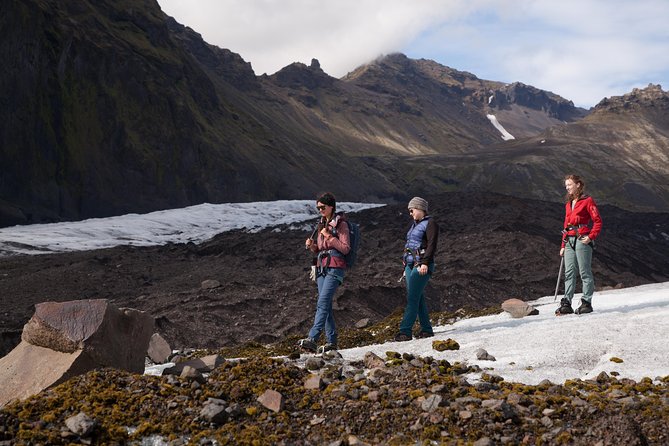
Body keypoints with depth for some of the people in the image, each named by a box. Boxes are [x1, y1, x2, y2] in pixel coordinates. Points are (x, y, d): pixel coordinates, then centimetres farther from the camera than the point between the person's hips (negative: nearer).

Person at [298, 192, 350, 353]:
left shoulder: (340, 224, -4)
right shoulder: (322, 224, 19)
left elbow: (345, 249, -10)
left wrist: (329, 236, -15)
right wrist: (311, 245, 2)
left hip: (335, 268, -8)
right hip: (321, 267, 8)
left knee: (322, 303, -18)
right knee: (326, 305, 5)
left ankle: (312, 339, -27)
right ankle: (331, 341, 8)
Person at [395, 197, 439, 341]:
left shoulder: (430, 223, -5)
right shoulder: (415, 225, 22)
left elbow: (432, 244, -15)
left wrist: (425, 263, -23)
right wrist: (406, 266, 23)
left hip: (421, 266, -9)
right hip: (411, 264, 9)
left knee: (412, 298, -13)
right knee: (418, 298, 9)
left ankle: (405, 331, -17)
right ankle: (426, 329, 14)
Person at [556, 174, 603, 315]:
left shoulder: (587, 200, -1)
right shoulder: (568, 204, 21)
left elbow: (598, 221, -6)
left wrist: (591, 236, -16)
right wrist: (563, 245, 18)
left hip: (582, 240, -7)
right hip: (569, 241, 7)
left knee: (585, 272, -4)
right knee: (569, 273, 2)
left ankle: (587, 302, 0)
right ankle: (567, 304, 0)